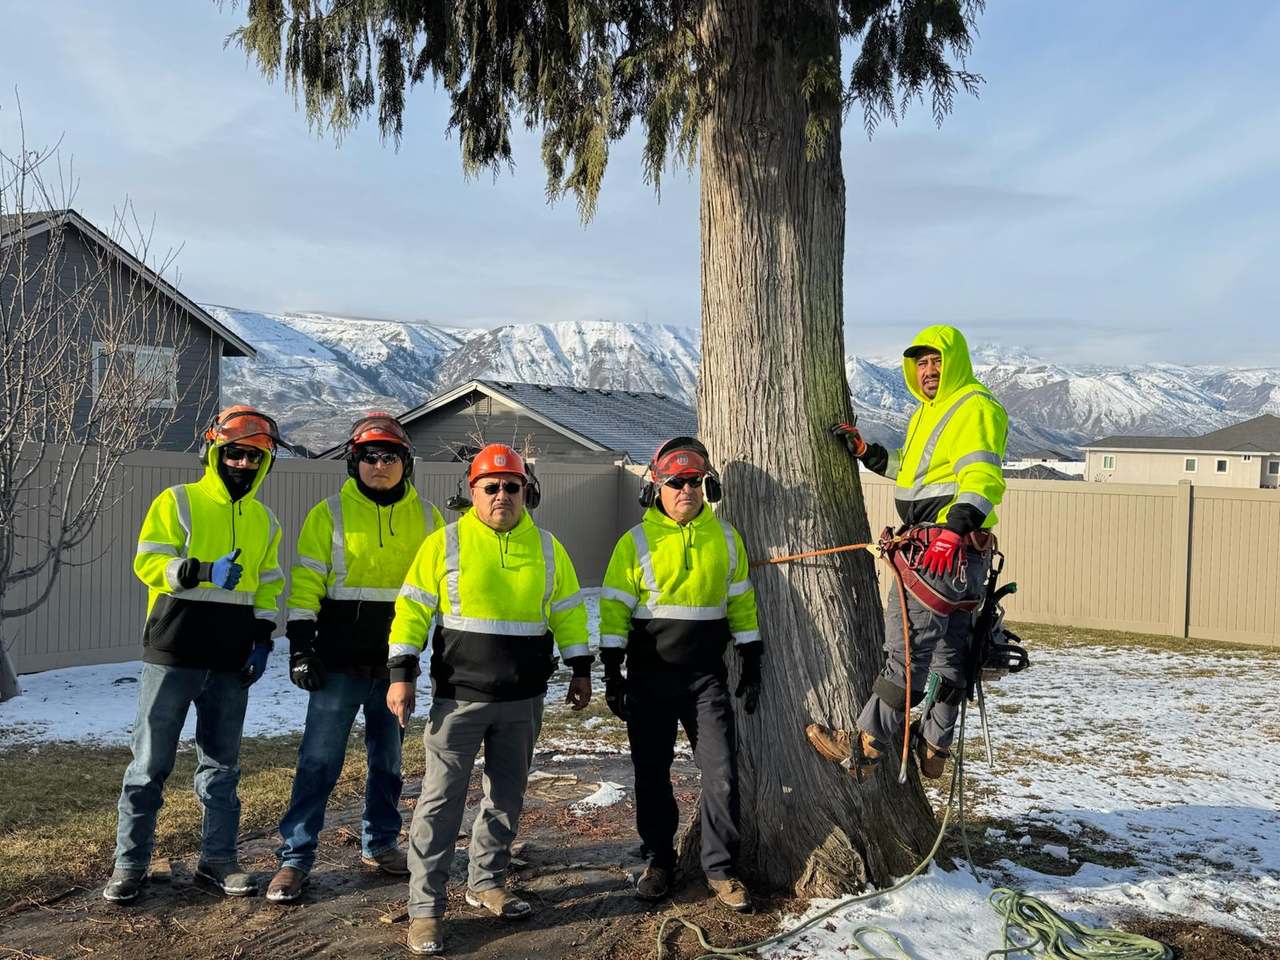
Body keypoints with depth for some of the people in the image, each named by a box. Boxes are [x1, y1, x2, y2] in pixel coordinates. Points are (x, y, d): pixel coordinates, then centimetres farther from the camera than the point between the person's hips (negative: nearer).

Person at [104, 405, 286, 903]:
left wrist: (262, 640, 5)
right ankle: (130, 862, 14)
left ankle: (217, 858, 21)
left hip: (231, 663, 4)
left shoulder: (264, 521, 12)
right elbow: (148, 563, -11)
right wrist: (204, 570, -26)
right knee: (151, 763, 3)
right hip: (173, 655, -4)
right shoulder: (177, 502, -2)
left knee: (222, 765, 11)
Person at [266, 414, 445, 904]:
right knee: (319, 759, 0)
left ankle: (380, 844, 29)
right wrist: (300, 647, -11)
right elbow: (306, 583, -4)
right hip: (339, 662, -3)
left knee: (388, 758, 14)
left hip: (397, 662, 3)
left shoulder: (426, 516, 5)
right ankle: (295, 856, 9)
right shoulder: (330, 514, -2)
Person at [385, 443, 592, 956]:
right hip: (459, 696, -3)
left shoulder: (546, 547, 5)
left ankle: (486, 882, 31)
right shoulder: (445, 542, -4)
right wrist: (402, 673, -10)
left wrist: (580, 670, 11)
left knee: (507, 794, 14)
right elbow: (412, 609, -4)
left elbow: (568, 611, 13)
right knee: (441, 799, -3)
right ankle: (425, 907, 6)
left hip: (523, 700, 4)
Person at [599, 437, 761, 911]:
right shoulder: (636, 542, -3)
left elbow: (741, 603, 10)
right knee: (652, 774, 9)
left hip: (706, 676, 1)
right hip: (649, 678, -1)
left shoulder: (725, 538, 4)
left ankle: (720, 867, 14)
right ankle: (659, 860, 26)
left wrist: (751, 666, 7)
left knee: (722, 772, -2)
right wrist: (612, 675, -7)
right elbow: (614, 609, -3)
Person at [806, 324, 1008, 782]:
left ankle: (868, 743, -4)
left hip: (951, 549, -11)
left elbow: (983, 476, -24)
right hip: (931, 548, 11)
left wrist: (957, 523, -38)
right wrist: (866, 452, 24)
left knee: (909, 647, -8)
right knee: (947, 651, 15)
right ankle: (933, 746, 25)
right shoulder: (927, 414, 22)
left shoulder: (976, 408, -10)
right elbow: (913, 470, 35)